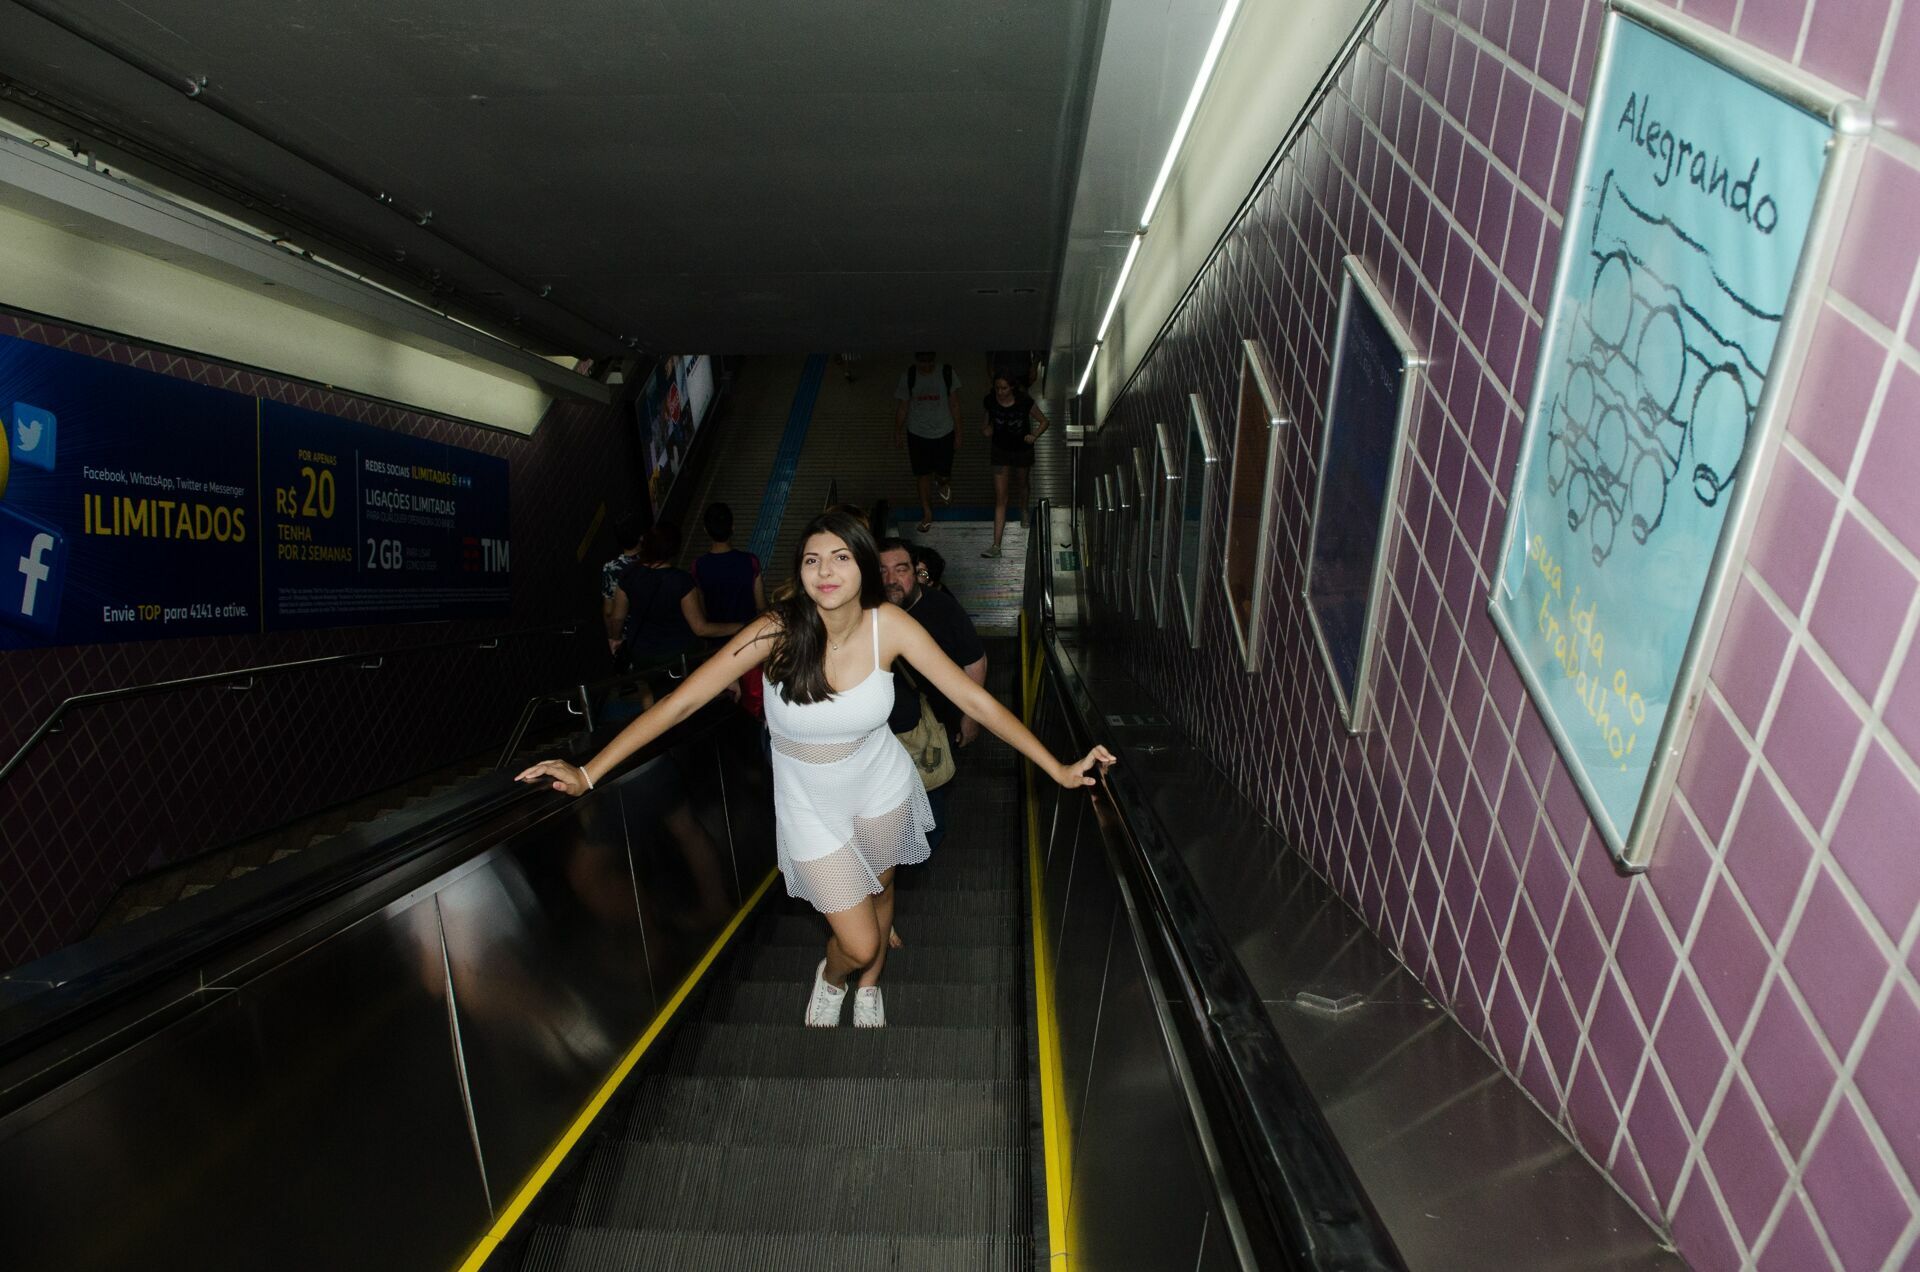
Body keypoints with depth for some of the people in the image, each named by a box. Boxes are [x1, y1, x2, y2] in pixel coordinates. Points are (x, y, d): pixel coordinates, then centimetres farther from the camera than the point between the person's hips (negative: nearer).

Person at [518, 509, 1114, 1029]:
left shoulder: (888, 625, -21)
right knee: (858, 942, 4)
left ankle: (869, 989, 60)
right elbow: (680, 702, -24)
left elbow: (974, 697, -19)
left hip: (881, 788, 2)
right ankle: (831, 978, 45)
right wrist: (589, 773, -27)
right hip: (811, 805, -2)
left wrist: (1059, 769, -20)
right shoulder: (777, 632, -26)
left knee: (880, 891, 25)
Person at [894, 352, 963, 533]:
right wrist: (897, 433, 5)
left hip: (944, 433, -1)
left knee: (943, 475, 4)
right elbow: (902, 408, 1)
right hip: (918, 434, 1)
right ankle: (927, 514, 26)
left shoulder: (947, 373, -11)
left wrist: (958, 435, -3)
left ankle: (945, 484, 44)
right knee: (923, 476, 8)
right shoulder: (908, 376, -8)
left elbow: (954, 406, -5)